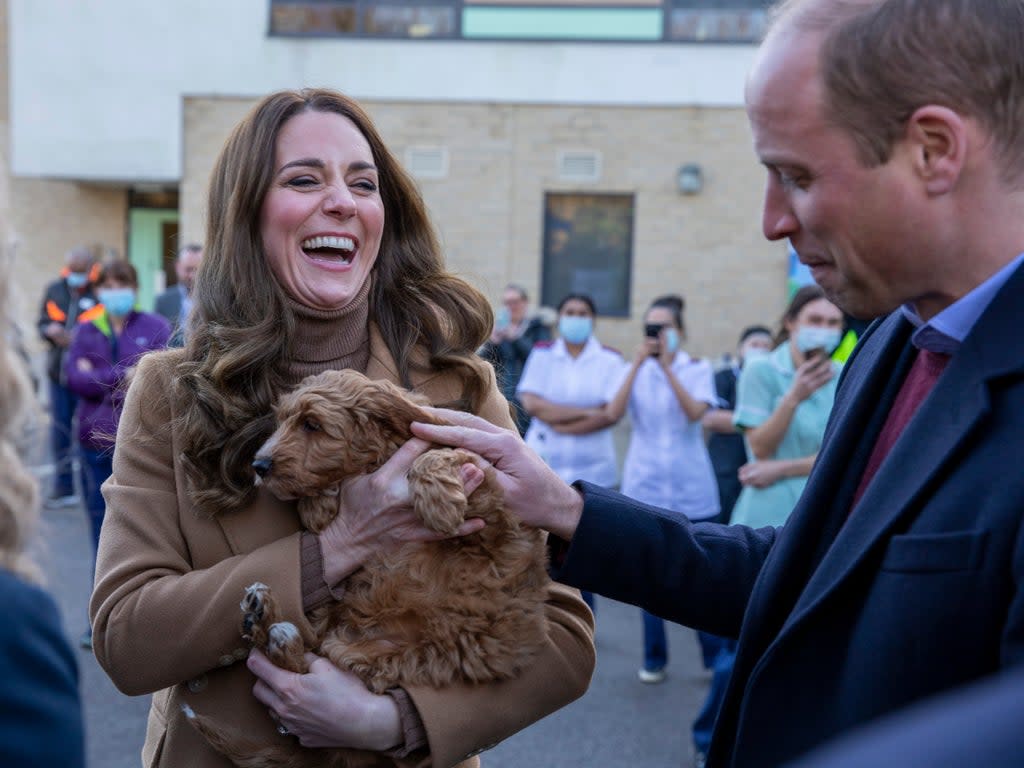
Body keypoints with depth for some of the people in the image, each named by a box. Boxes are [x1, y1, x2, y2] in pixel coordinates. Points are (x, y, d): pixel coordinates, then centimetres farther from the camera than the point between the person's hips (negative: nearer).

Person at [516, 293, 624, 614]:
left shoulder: (610, 359, 3)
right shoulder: (542, 354, 6)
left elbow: (611, 414, -7)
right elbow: (531, 403, -7)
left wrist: (561, 424, -10)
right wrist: (586, 412, -10)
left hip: (591, 470, -1)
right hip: (544, 465, 1)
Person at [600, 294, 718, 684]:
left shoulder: (698, 369, 3)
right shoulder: (635, 371, 7)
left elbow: (696, 412, -16)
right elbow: (613, 413, -11)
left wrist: (668, 366, -21)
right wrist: (638, 364, -17)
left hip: (691, 487, -1)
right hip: (646, 486, 1)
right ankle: (654, 659, 17)